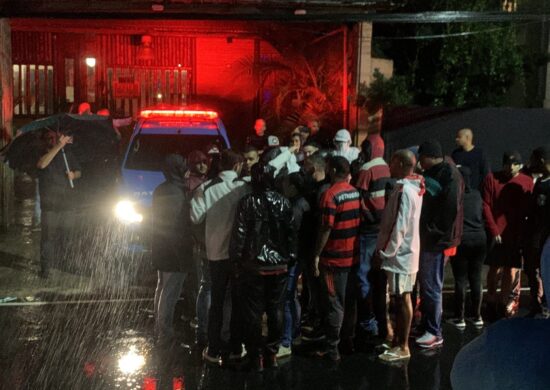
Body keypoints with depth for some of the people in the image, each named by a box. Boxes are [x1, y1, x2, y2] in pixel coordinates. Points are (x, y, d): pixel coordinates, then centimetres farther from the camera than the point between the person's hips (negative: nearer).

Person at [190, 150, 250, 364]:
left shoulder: (206, 188, -7)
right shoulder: (245, 188, -8)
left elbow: (196, 217, -8)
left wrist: (197, 197, 5)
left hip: (217, 252, 1)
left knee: (217, 302, 12)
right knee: (239, 301, 13)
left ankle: (214, 350, 13)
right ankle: (236, 348, 19)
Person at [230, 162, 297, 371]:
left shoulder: (247, 202, -9)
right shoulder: (283, 202, 1)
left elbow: (239, 234, -9)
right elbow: (291, 232, 4)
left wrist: (236, 260, 0)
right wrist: (290, 258, 13)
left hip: (253, 265, -3)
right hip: (279, 265, 3)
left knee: (253, 311, 5)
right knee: (276, 310, 11)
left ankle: (256, 356, 9)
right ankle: (272, 353, 18)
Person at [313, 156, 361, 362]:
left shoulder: (330, 195, -17)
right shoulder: (355, 192, 5)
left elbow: (326, 228, -20)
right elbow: (357, 221, 10)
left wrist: (317, 255, -14)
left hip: (334, 258, -7)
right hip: (353, 255, 7)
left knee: (334, 304, -1)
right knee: (349, 301, 16)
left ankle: (332, 348, 5)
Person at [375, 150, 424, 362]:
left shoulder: (403, 190, -19)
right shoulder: (414, 187, 10)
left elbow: (398, 226, -22)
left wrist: (386, 251, -14)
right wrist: (386, 247, 18)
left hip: (400, 252, -9)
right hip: (407, 249, 9)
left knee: (402, 298, -2)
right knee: (401, 298, 15)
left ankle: (403, 347, 5)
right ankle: (398, 340, 25)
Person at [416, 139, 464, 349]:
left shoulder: (449, 174, -14)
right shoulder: (432, 173, 15)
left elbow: (451, 208, -21)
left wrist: (438, 235, -20)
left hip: (437, 241, -9)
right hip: (427, 238, 9)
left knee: (431, 286, -3)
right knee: (425, 283, 16)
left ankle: (434, 332, 6)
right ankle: (426, 324, 27)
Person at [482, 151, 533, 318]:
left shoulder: (527, 182, 6)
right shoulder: (492, 179, 3)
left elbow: (529, 210, 5)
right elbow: (486, 207, 0)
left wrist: (523, 233, -5)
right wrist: (494, 231, -7)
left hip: (517, 235, 1)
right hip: (496, 234, -1)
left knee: (512, 270, 0)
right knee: (495, 269, 2)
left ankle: (505, 302, 14)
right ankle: (491, 301, 18)